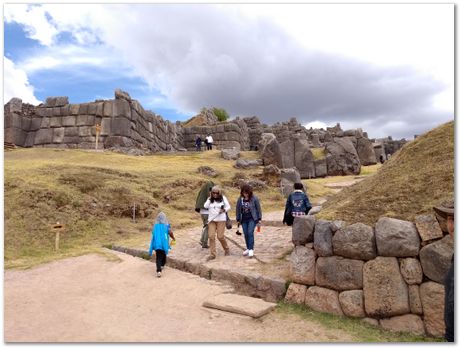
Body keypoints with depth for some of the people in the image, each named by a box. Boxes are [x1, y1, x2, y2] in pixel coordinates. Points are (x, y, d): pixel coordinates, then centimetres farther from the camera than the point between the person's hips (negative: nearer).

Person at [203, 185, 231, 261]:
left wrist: (224, 210, -17)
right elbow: (205, 206, -8)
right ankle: (212, 254, 4)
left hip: (221, 219, -3)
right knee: (211, 236, -4)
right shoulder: (209, 199, 6)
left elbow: (228, 207, 2)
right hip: (211, 220, 3)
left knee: (220, 236, -4)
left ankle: (227, 249, 24)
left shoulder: (223, 198, -1)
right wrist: (210, 198, -11)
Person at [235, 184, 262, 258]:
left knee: (250, 232, -14)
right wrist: (238, 220, 8)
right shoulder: (240, 199, -3)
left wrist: (259, 220, -3)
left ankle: (251, 249, -8)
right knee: (246, 234, 7)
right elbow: (238, 209, 6)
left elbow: (258, 209, -3)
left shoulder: (254, 198, -9)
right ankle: (248, 248, 21)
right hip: (244, 219, 3)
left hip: (252, 219, -3)